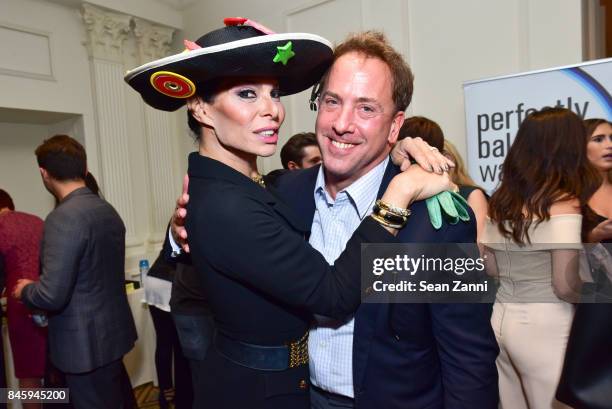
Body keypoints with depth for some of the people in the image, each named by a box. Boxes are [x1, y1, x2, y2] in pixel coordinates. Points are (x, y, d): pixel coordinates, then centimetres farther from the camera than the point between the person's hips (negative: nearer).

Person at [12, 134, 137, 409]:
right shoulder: (108, 210, 4)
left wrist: (24, 290, -3)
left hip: (86, 344, -8)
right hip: (112, 332, 8)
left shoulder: (63, 218, -22)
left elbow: (52, 295, -24)